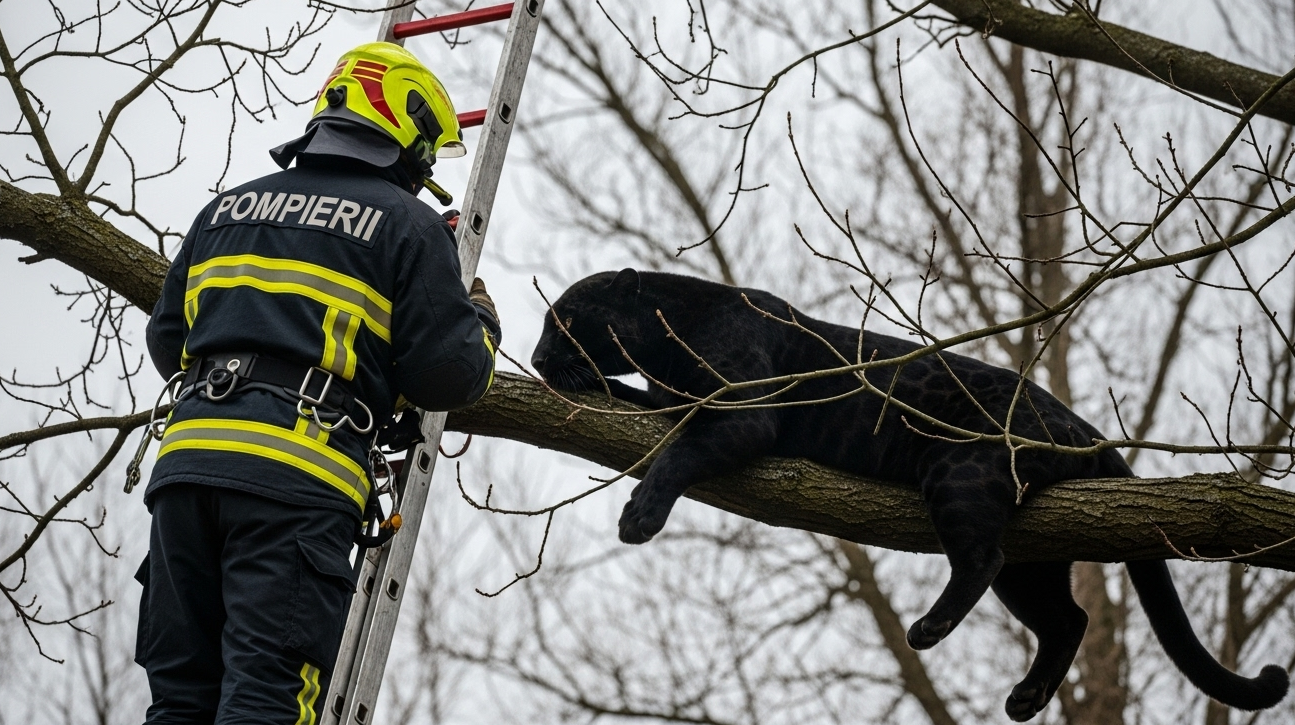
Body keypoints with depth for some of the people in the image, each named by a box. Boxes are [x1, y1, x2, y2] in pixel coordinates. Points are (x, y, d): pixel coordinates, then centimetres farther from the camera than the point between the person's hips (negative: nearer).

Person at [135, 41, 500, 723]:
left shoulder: (228, 207, 22)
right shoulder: (410, 225, 5)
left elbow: (167, 343, 24)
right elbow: (448, 377, -1)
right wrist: (481, 326, 20)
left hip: (187, 453, 6)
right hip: (299, 475, -5)